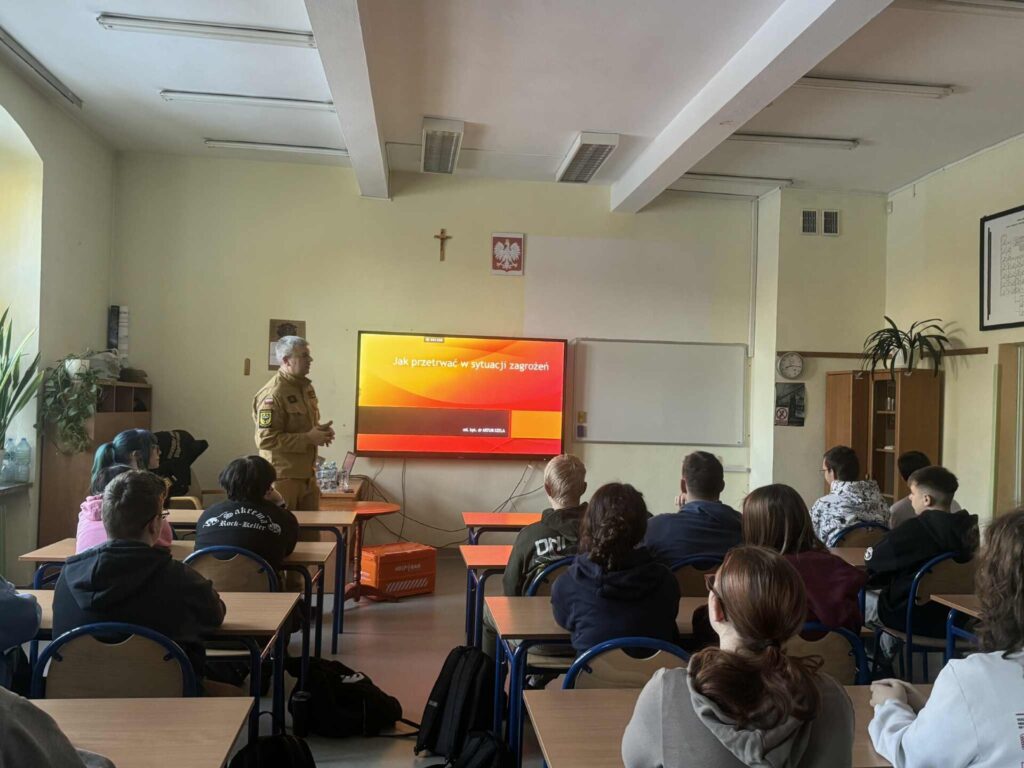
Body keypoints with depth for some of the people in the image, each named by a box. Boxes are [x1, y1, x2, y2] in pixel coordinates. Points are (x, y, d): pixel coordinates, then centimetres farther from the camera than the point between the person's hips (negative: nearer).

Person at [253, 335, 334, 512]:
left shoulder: (306, 387, 12)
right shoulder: (273, 394, -16)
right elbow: (266, 439, -23)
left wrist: (320, 431, 3)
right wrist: (308, 438, -22)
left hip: (307, 474, 8)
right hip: (282, 477, -8)